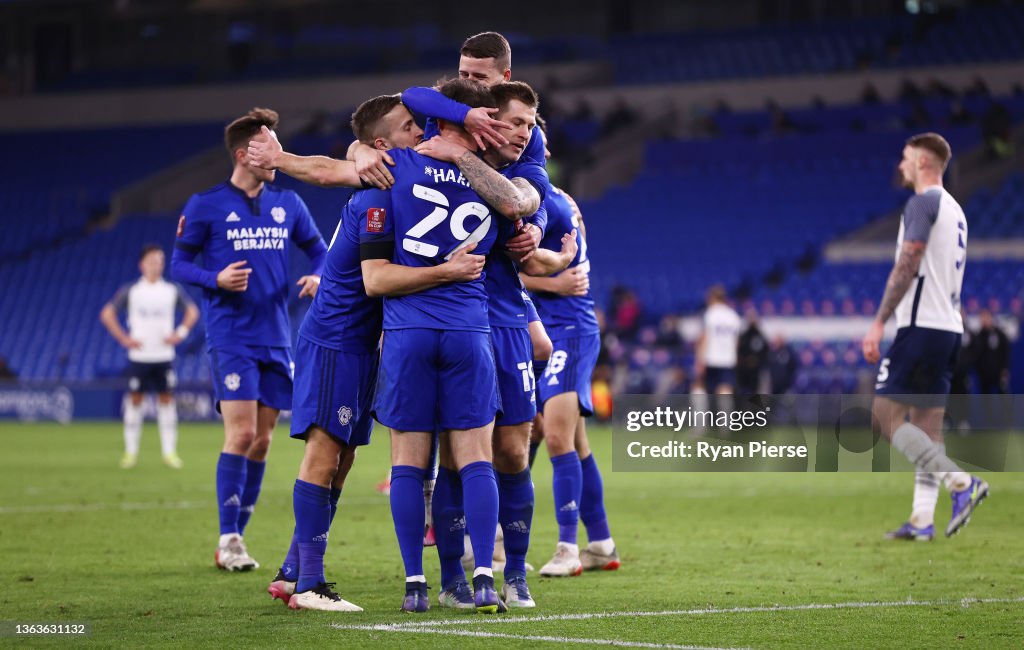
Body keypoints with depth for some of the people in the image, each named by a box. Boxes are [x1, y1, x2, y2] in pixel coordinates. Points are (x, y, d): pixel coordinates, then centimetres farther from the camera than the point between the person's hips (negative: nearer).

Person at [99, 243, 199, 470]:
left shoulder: (173, 290, 4)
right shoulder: (130, 291, -1)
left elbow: (192, 311, 14)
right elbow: (107, 314, 2)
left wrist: (180, 333, 0)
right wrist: (124, 338, -6)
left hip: (164, 355, 1)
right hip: (139, 355, -1)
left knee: (166, 400, 1)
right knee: (135, 399, 1)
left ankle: (169, 451, 5)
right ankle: (131, 451, 7)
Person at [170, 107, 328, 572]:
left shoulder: (287, 204, 9)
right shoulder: (206, 206, -3)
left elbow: (318, 248, 19)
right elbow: (179, 264, 1)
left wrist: (318, 276, -3)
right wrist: (216, 279, -18)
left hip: (276, 338, 5)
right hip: (231, 337, -5)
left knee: (261, 439, 5)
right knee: (241, 433, -13)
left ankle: (237, 536, 14)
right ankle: (228, 538, -6)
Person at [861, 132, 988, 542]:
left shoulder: (922, 204, -9)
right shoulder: (954, 210, 21)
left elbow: (907, 267, -17)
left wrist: (879, 323, -18)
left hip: (922, 324, -9)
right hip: (949, 327, 9)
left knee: (886, 414, -9)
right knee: (926, 425, 8)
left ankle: (961, 482, -20)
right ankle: (922, 520, 4)